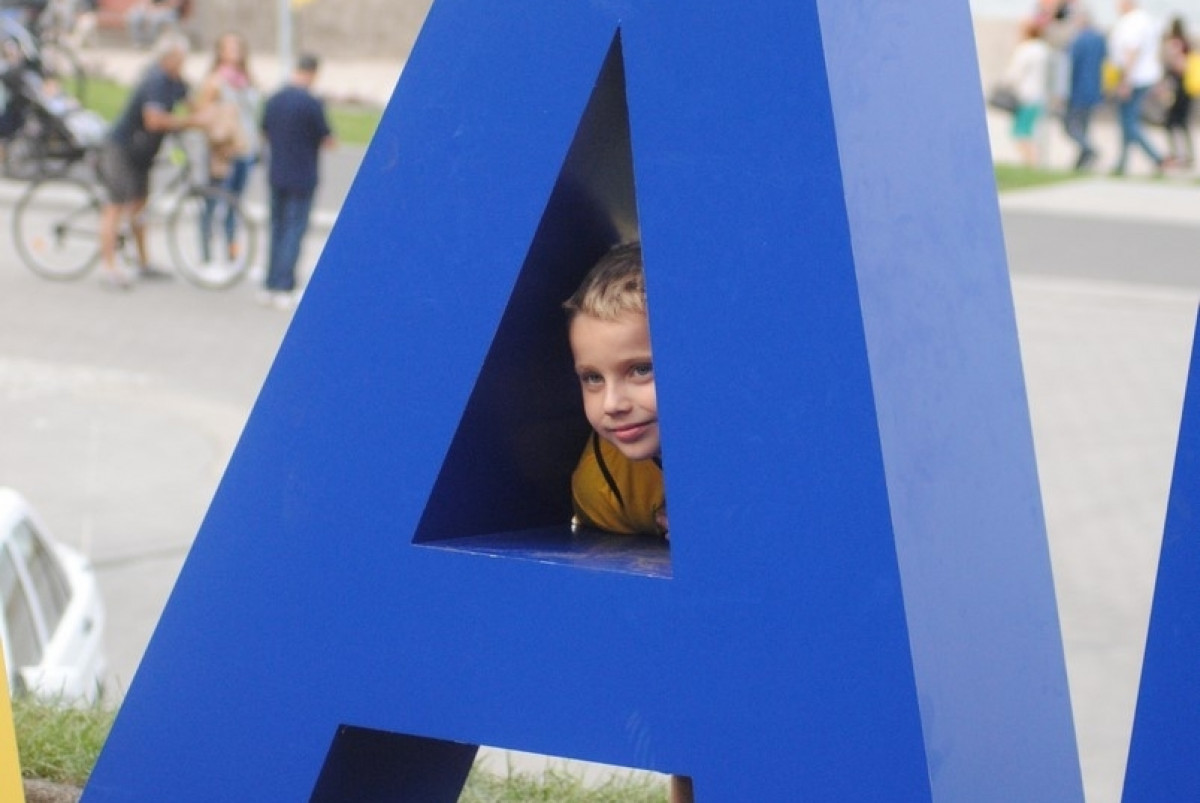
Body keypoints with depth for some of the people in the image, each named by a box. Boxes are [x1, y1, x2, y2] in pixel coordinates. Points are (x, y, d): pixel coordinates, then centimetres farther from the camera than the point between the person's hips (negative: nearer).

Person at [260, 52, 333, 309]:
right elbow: (328, 141, -10)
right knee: (295, 230, -2)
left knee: (277, 227, 14)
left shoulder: (274, 100, 4)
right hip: (302, 177, -6)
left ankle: (271, 287, 15)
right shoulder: (312, 103, -15)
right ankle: (283, 288, -7)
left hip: (276, 174, 6)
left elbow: (265, 133, 16)